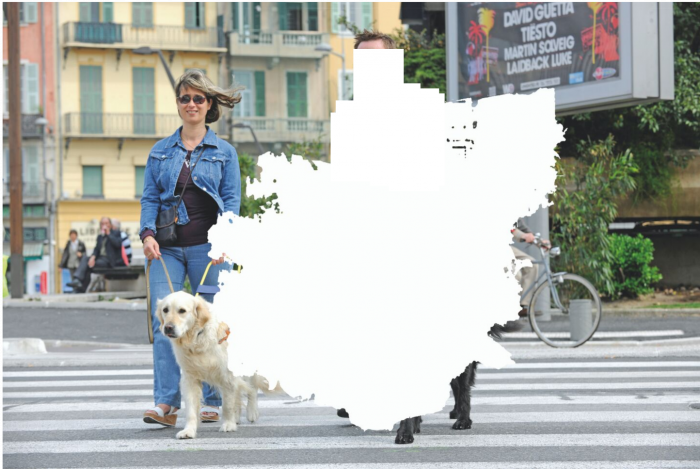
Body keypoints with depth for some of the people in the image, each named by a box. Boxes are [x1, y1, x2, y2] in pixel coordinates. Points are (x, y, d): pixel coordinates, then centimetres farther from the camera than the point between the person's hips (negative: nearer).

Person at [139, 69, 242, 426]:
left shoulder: (224, 152, 8)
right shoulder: (160, 151, 13)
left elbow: (232, 199, 4)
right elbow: (149, 197, 11)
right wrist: (147, 233, -6)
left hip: (207, 248, -1)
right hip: (167, 248, 1)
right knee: (164, 322, -10)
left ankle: (212, 401, 13)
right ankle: (165, 403, -13)